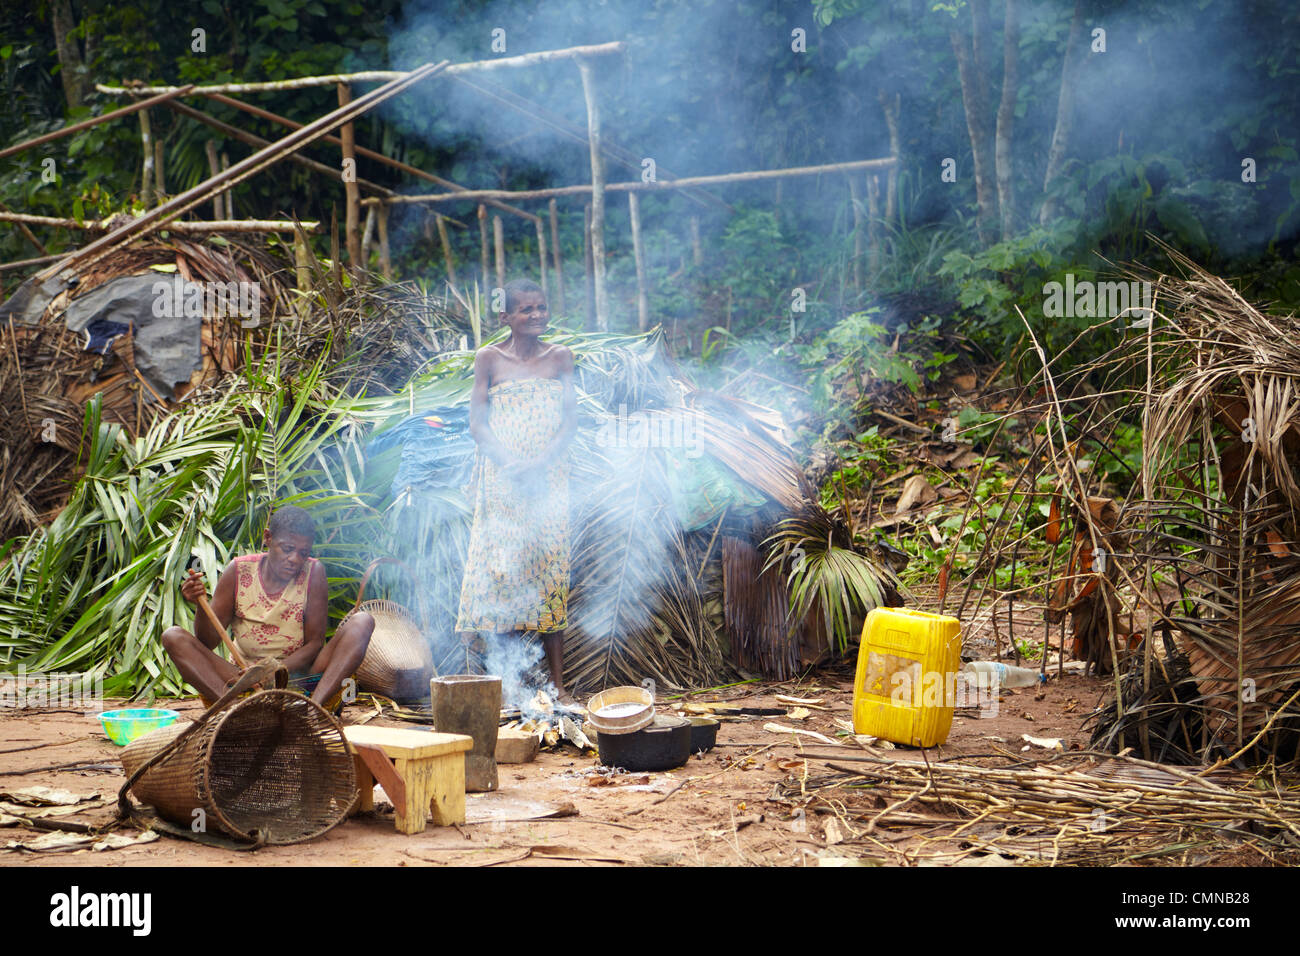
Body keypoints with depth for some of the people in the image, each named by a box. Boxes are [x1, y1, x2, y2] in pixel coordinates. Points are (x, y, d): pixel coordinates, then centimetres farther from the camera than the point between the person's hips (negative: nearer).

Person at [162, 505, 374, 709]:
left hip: (298, 676, -1)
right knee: (173, 637, -19)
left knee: (362, 622, -19)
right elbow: (209, 642, 0)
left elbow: (315, 642, -5)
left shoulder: (313, 572, -2)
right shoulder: (238, 572, 1)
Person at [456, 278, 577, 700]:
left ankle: (557, 682, 2)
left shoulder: (560, 357, 8)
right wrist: (510, 461, -15)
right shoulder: (489, 358, 3)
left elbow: (570, 420, 4)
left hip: (549, 476, 1)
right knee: (503, 569, -5)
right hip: (502, 478, -1)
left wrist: (541, 461, -13)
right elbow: (477, 421, 0)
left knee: (551, 566, -1)